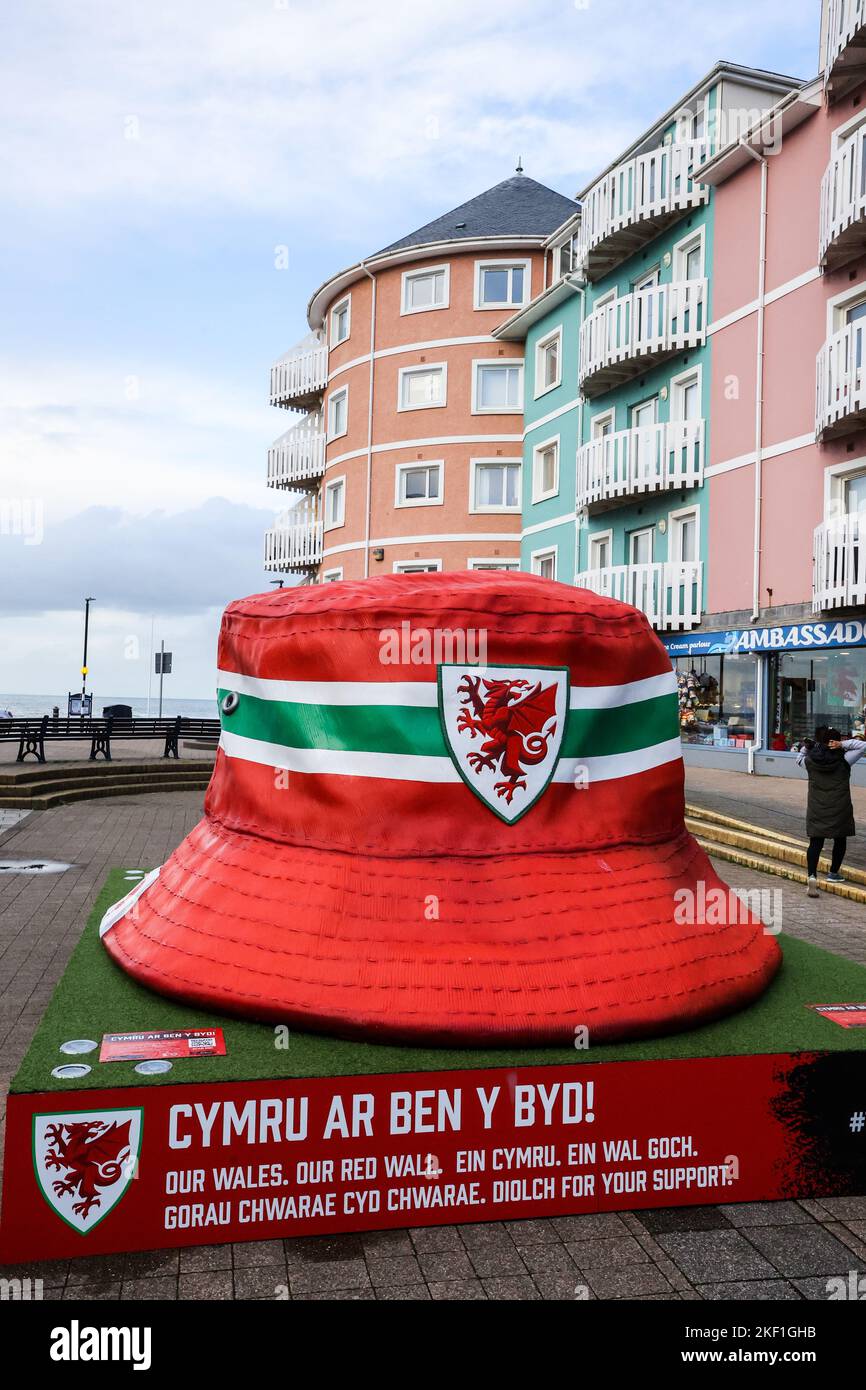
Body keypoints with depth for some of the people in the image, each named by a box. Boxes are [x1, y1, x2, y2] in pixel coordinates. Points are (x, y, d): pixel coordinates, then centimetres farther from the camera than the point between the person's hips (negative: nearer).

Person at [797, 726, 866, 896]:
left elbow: (799, 758, 21)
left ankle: (811, 875, -17)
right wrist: (844, 744, -9)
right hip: (840, 808, -2)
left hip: (816, 809, 2)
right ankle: (834, 873, 31)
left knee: (815, 843, 0)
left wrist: (807, 745, 8)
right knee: (840, 840, 19)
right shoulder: (844, 760, -9)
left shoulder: (810, 761, -1)